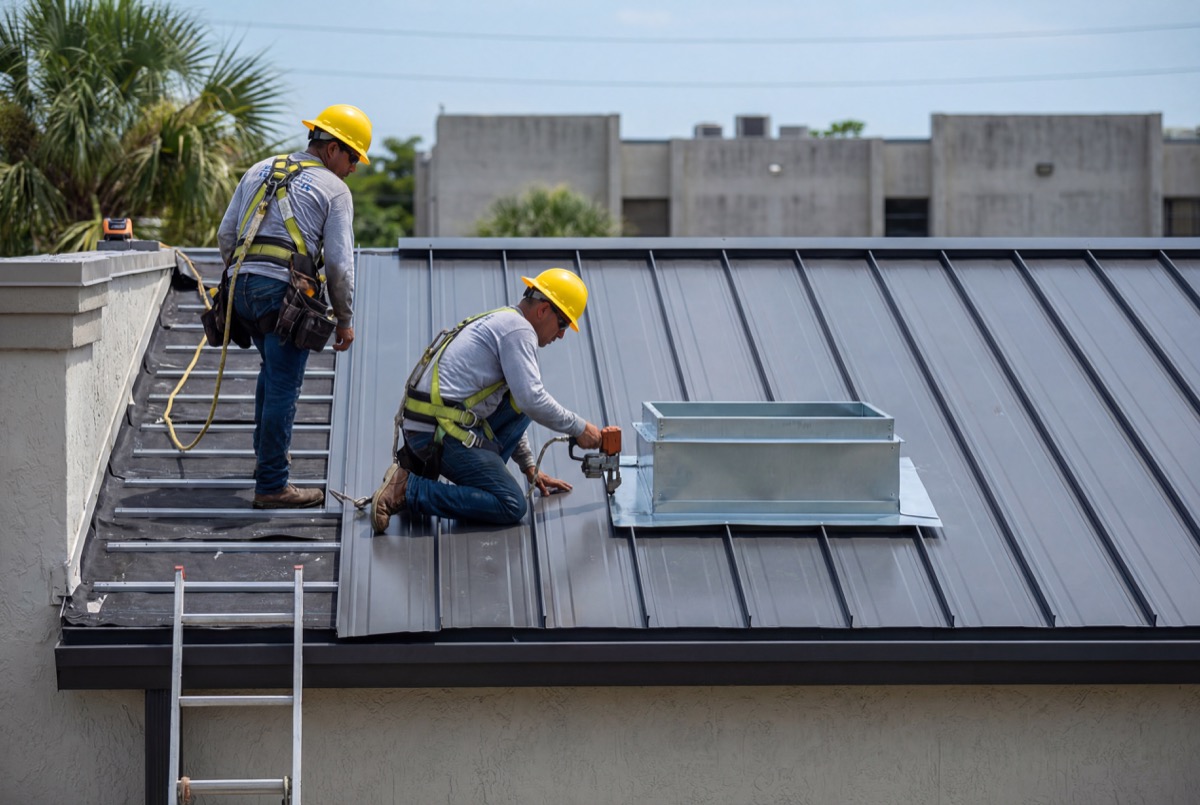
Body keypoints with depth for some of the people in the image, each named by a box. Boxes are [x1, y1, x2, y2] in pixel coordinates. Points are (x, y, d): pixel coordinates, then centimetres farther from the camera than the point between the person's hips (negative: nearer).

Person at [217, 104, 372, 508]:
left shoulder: (259, 171, 19)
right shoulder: (333, 189, 1)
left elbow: (226, 235, 18)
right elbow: (339, 263, -5)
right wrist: (345, 319, 4)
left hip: (243, 285, 7)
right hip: (286, 291, -7)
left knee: (273, 369, 27)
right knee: (283, 387, -4)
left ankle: (266, 455, 36)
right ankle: (271, 485, -4)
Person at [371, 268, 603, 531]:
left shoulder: (501, 322, 24)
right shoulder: (518, 329, -7)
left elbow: (517, 410, 31)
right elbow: (532, 400, -17)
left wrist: (530, 468, 30)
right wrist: (579, 428, -5)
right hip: (440, 430, -10)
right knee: (512, 507, -12)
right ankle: (408, 489, -13)